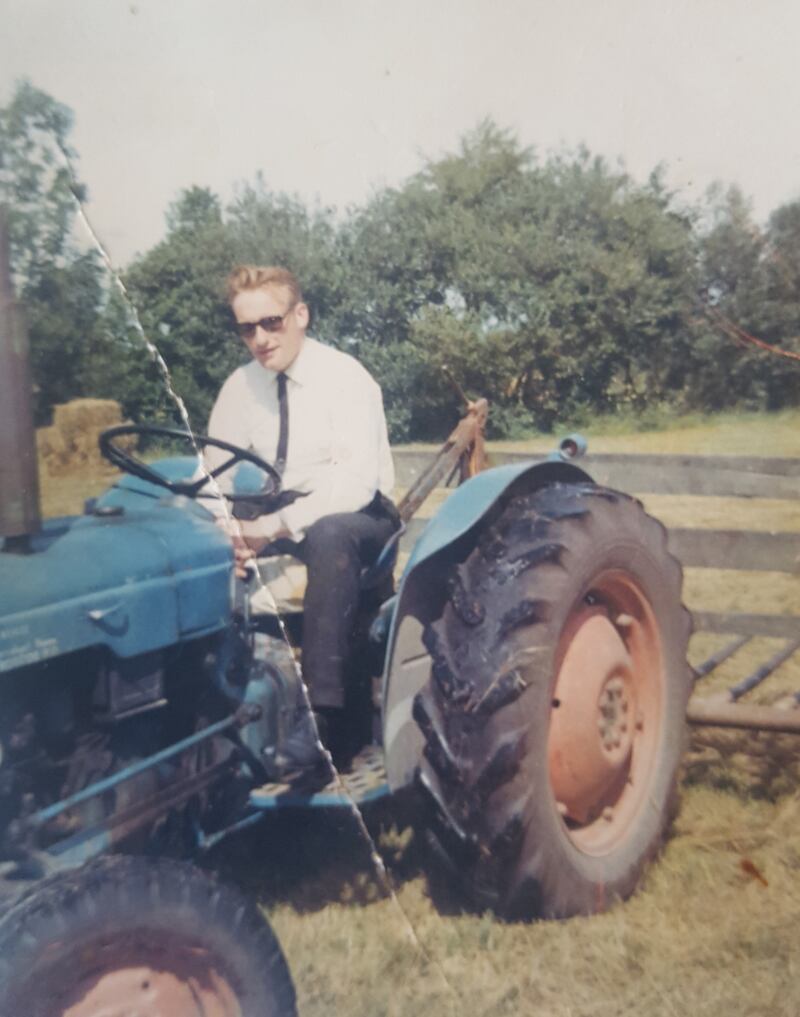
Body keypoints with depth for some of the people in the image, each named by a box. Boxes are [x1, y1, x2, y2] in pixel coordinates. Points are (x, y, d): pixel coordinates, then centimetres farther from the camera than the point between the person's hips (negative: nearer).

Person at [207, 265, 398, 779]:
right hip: (278, 516, 5)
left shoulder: (345, 376, -13)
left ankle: (322, 712, -38)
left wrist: (279, 525, -34)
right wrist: (228, 531, -22)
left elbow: (357, 482, -24)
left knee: (328, 535, -40)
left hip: (356, 518, -5)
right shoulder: (241, 386, 4)